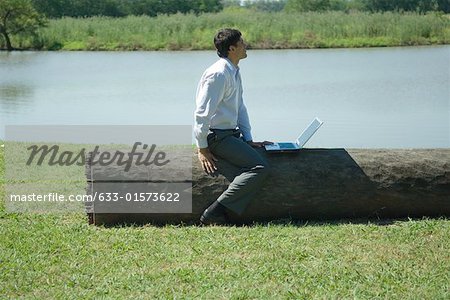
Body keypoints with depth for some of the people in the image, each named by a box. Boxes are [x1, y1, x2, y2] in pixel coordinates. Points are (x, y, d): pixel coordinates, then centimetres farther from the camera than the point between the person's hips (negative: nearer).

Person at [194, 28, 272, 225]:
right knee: (260, 167, -21)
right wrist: (202, 149, -18)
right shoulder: (219, 74, -18)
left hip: (231, 134, 10)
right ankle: (214, 213, -24)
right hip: (217, 137, -10)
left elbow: (240, 108, 20)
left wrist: (248, 140, 12)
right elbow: (202, 113, -20)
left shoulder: (234, 72, 14)